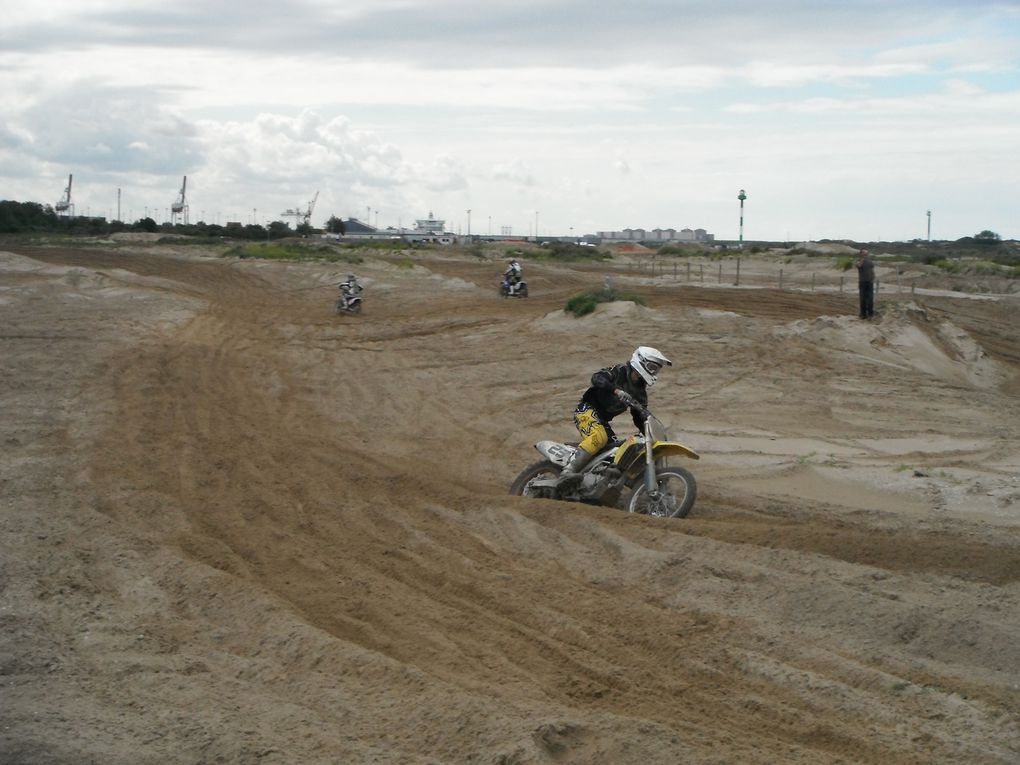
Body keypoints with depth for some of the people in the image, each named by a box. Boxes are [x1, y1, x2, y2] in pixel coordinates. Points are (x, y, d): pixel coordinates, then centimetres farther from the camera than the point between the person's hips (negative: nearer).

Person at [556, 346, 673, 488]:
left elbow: (640, 418, 14)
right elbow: (597, 378, -28)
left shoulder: (640, 392, 11)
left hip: (603, 419, 9)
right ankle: (567, 472, -43)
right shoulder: (619, 371, -10)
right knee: (599, 437, -34)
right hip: (588, 409, -9)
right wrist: (617, 391, -42)